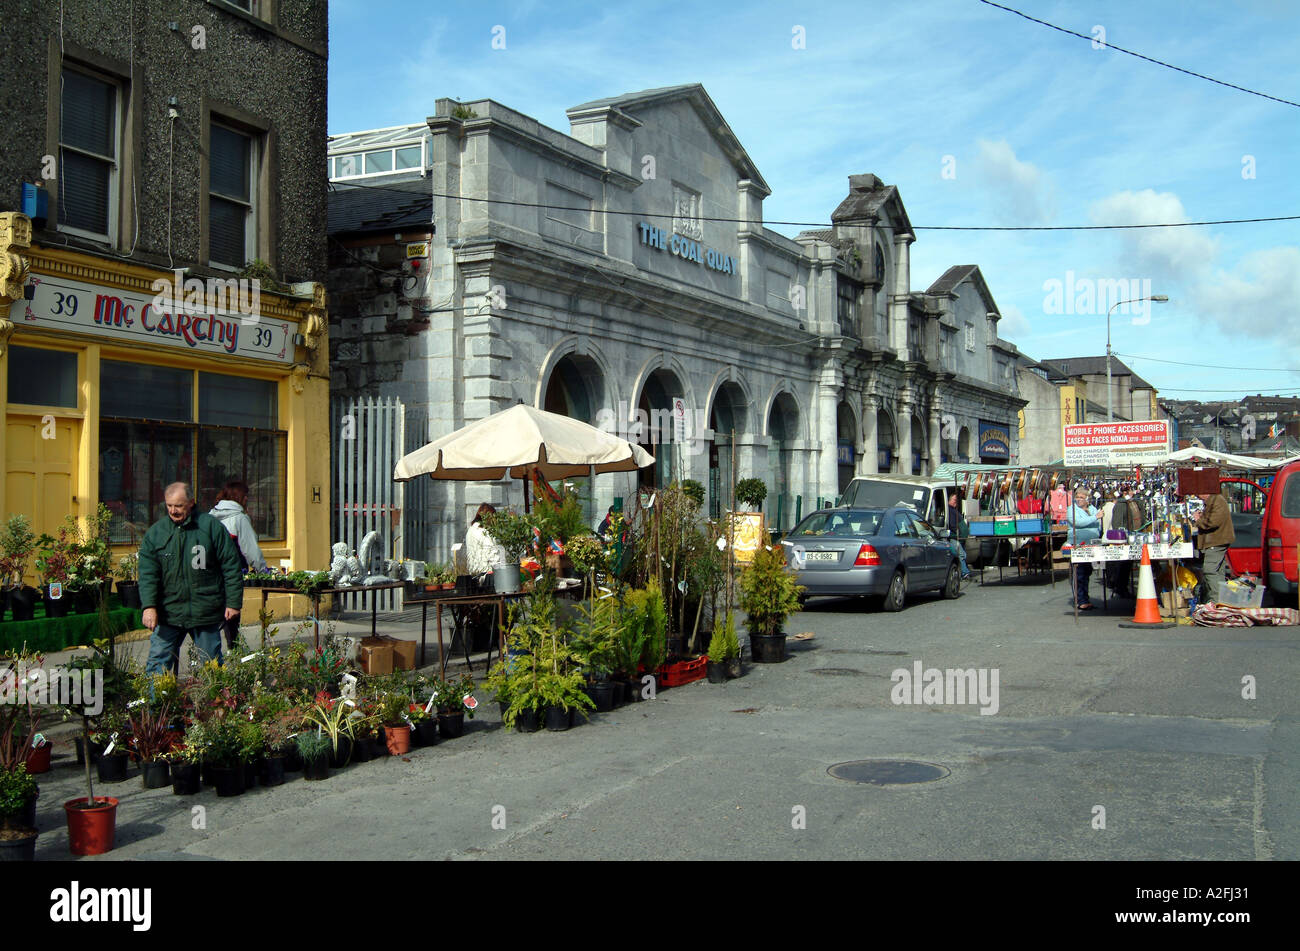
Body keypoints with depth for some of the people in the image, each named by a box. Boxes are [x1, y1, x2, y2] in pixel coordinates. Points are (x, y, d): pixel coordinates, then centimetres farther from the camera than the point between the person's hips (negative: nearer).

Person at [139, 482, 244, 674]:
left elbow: (231, 567, -1)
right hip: (168, 613, 2)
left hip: (206, 614, -1)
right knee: (157, 664, 0)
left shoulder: (211, 527, -2)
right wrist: (149, 606, -14)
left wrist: (233, 602, -4)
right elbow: (147, 573, -1)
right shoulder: (155, 532, 4)